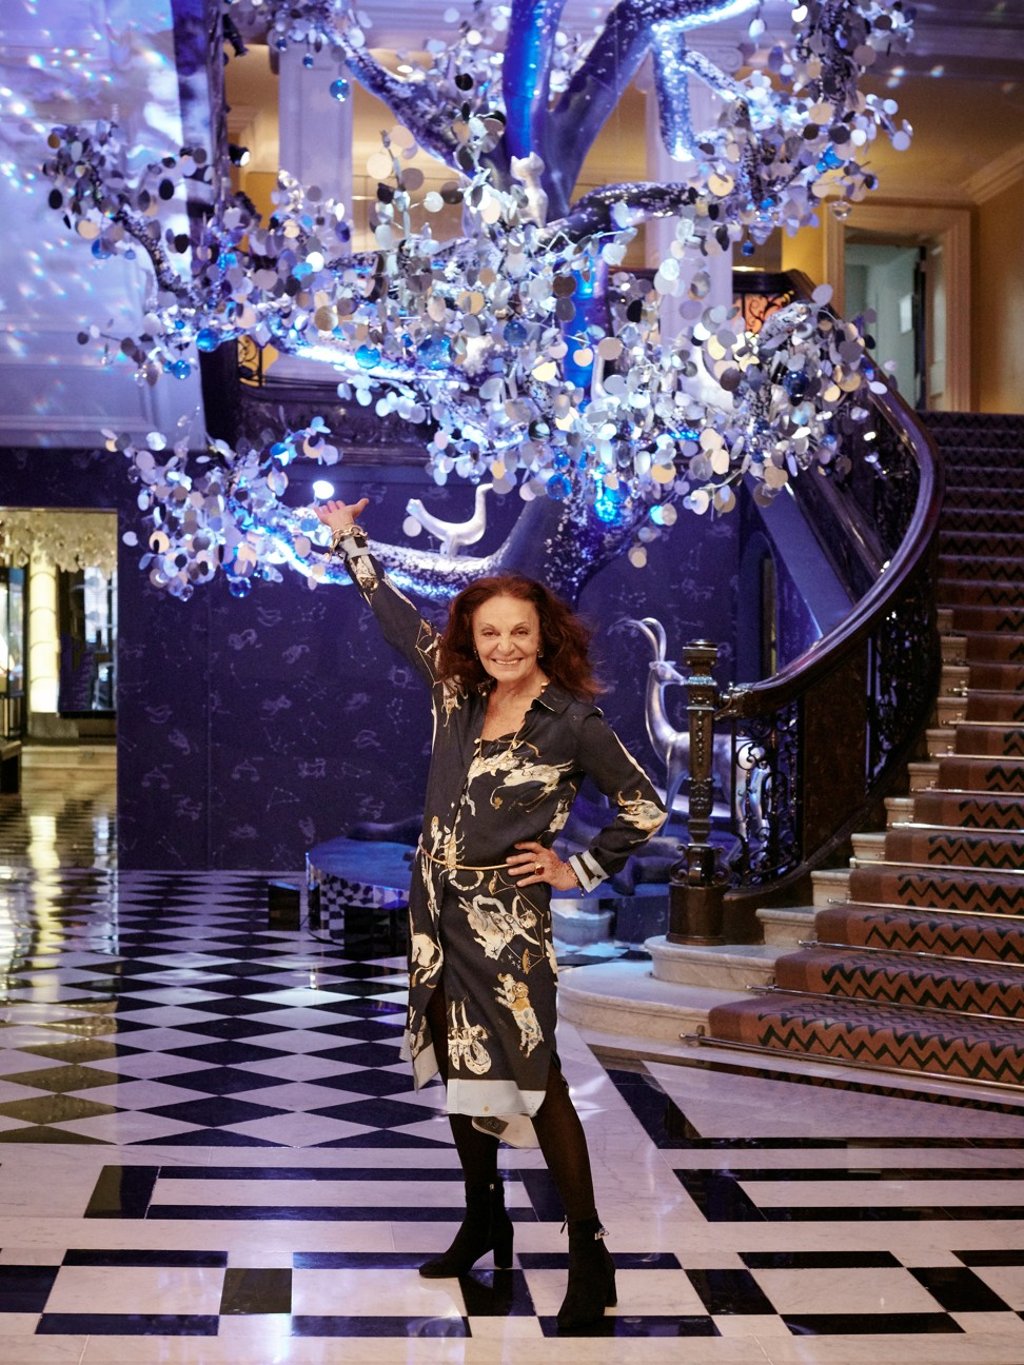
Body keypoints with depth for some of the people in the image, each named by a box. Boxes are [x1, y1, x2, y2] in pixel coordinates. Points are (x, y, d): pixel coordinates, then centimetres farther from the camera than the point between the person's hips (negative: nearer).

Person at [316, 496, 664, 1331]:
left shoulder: (573, 722, -11)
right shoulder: (456, 690, 4)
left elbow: (646, 809, -4)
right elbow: (398, 619, 17)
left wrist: (579, 871, -3)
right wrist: (350, 541, 23)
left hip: (508, 918, -6)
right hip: (439, 907, 6)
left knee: (532, 1079, -8)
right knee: (458, 1065, 14)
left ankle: (590, 1257, 0)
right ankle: (484, 1223, 30)